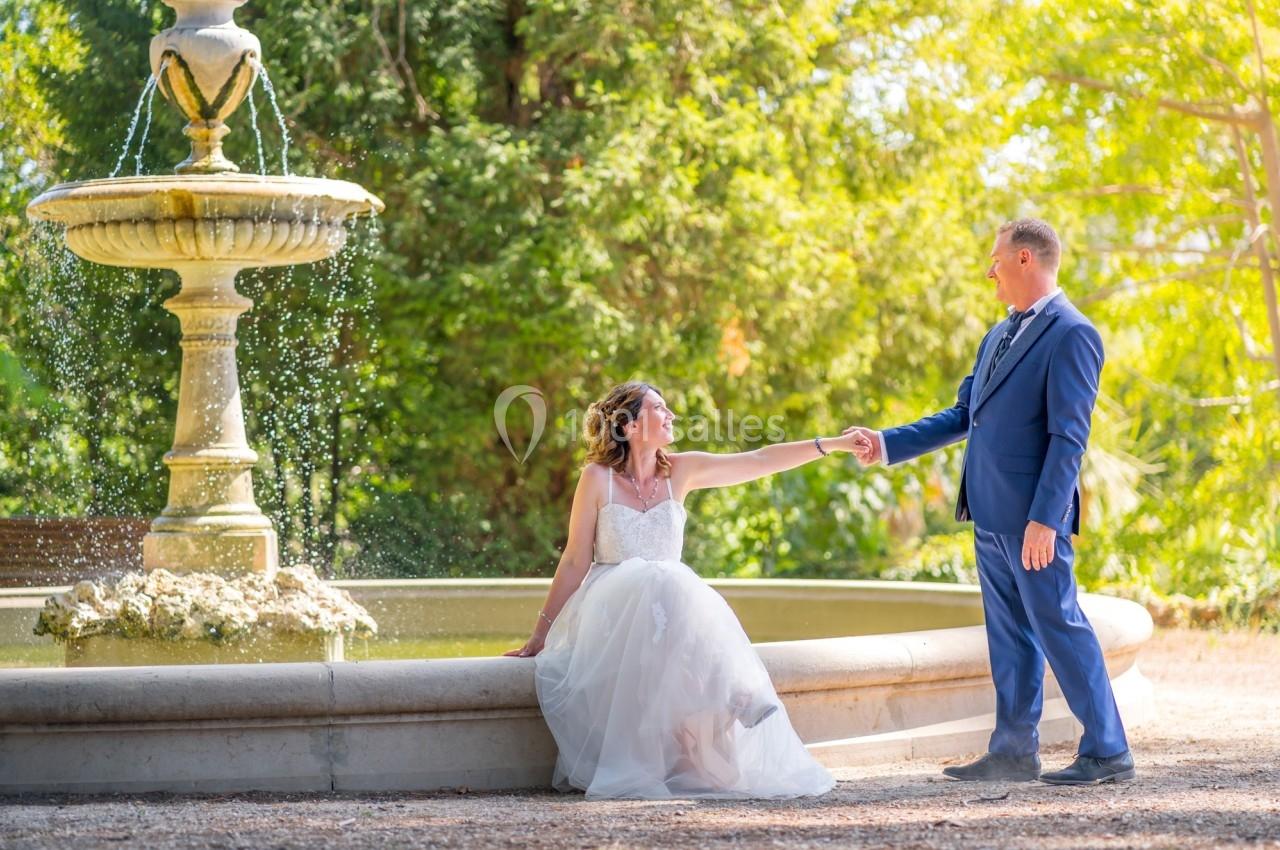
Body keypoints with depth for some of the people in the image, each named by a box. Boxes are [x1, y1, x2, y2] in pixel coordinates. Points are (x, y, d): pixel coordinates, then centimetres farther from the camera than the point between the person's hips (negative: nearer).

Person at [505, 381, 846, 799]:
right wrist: (540, 633, -1)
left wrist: (833, 444, -4)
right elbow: (575, 561, 1)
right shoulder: (597, 478, -2)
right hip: (614, 608, -4)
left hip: (674, 600, 4)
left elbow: (760, 462, 4)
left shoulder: (680, 471, 8)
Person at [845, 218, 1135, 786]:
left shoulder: (1071, 335, -10)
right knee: (1009, 633, 12)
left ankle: (1108, 753, -2)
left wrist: (1044, 519, -21)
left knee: (1058, 624, -7)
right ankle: (1014, 751, 18)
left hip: (1032, 516, -9)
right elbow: (962, 415, 22)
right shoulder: (999, 336, 18)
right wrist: (887, 445, 15)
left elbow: (1068, 436, -16)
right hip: (989, 514, 9)